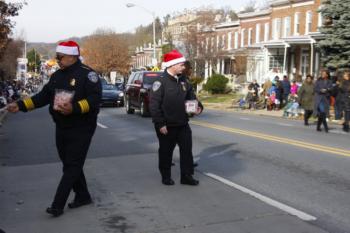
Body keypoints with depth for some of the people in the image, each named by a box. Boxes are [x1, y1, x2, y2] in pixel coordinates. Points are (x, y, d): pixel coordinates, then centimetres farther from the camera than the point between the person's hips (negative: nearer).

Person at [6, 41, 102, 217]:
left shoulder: (87, 74, -13)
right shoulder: (57, 76, 10)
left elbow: (94, 99, -22)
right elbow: (43, 96, 11)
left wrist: (74, 108, -35)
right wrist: (21, 105, 1)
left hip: (81, 129, -8)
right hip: (62, 128, 8)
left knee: (72, 167, -4)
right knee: (69, 165, 14)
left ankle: (57, 205, -3)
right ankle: (83, 196, 28)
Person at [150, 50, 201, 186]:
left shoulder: (183, 81, 7)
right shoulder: (160, 82, -14)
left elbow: (191, 96, 18)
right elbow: (154, 105, -17)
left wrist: (197, 106, -3)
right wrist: (160, 124, -20)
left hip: (182, 124, 6)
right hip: (167, 126, -6)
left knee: (187, 149, 7)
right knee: (166, 152, 8)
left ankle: (186, 176, 18)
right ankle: (166, 177, 23)